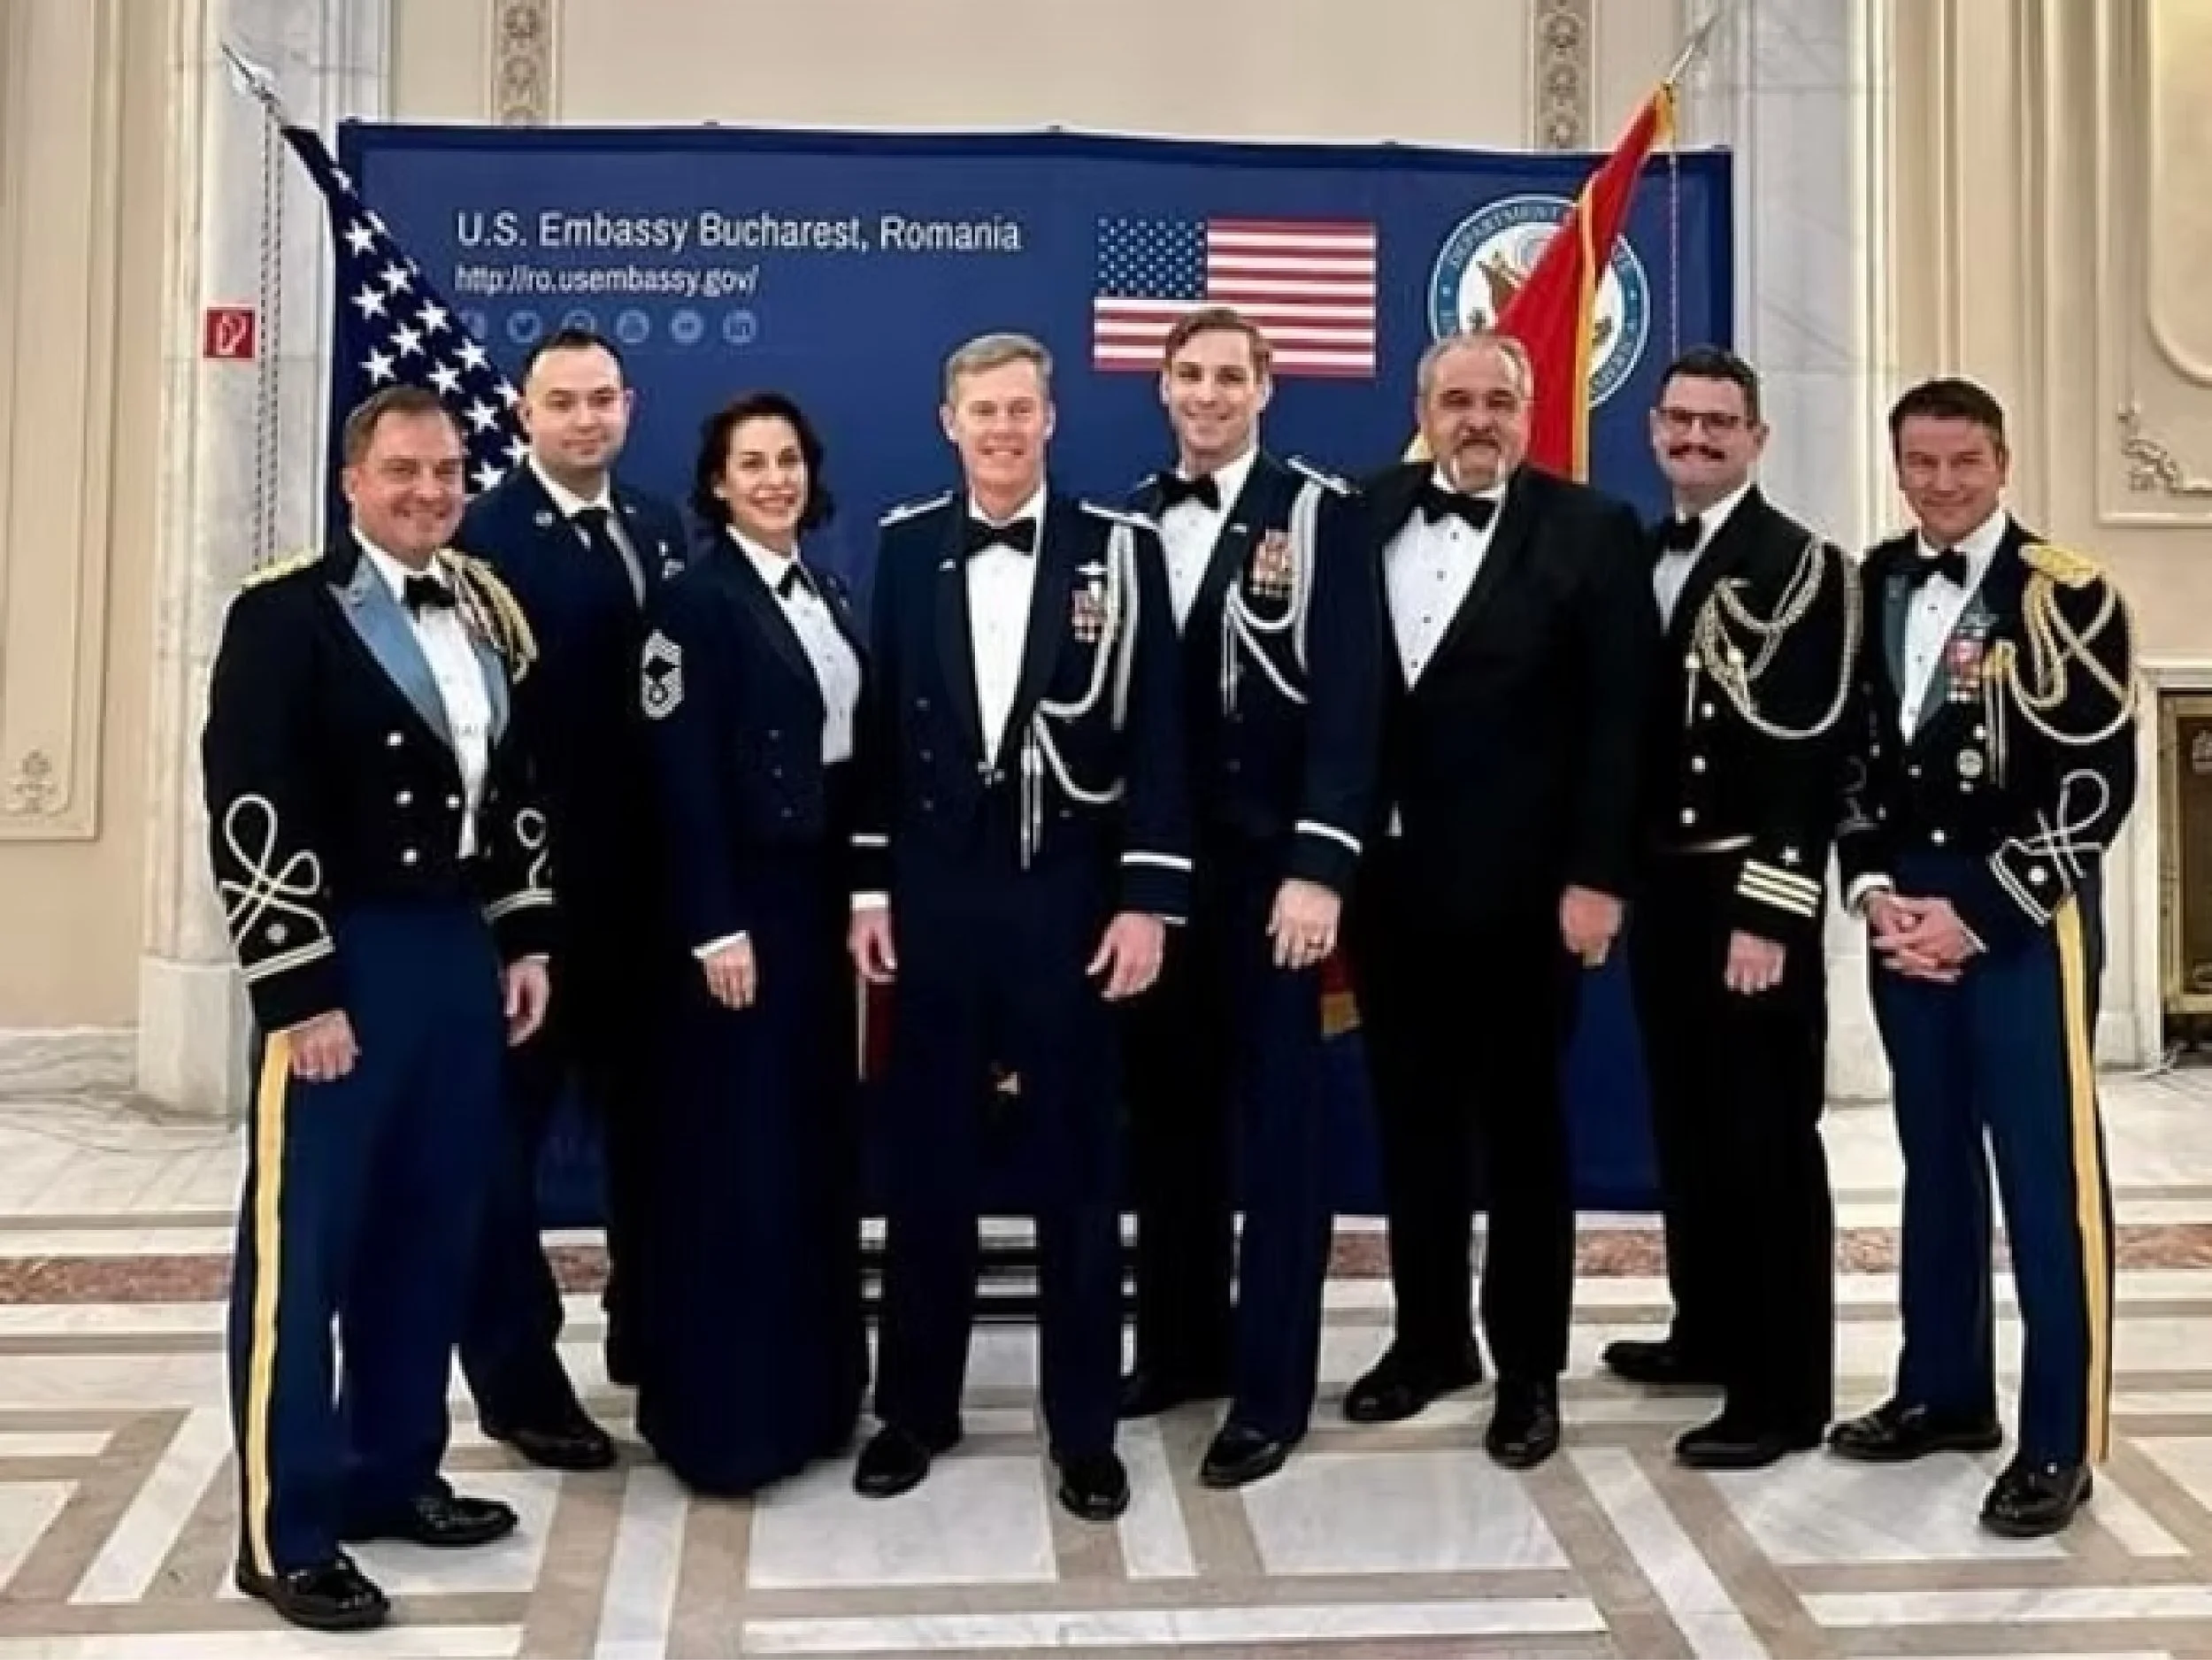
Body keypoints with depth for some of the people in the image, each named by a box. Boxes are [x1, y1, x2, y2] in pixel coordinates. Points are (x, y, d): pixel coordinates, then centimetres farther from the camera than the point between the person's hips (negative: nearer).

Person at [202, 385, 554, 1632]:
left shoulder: (490, 612, 12)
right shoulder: (286, 614, -9)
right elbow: (251, 813, -14)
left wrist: (526, 940, 11)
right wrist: (300, 992, -18)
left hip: (460, 950, 7)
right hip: (341, 961, -7)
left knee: (432, 1235, 14)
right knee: (303, 1248, 1)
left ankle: (394, 1472, 29)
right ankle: (286, 1532, 11)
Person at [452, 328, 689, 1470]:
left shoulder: (661, 530, 10)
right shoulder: (485, 536, -11)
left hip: (645, 875, 7)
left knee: (644, 1114, 19)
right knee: (512, 1124, 6)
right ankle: (517, 1374, 18)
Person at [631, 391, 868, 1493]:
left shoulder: (827, 597, 13)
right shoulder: (697, 599, -10)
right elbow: (682, 776, -15)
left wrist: (863, 892, 9)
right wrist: (715, 927, -19)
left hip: (821, 894, 8)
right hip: (744, 898, -8)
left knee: (817, 1140, 13)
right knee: (736, 1149, -2)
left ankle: (808, 1388, 26)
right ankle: (721, 1412, 10)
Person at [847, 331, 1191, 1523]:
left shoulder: (1121, 548, -1)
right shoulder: (905, 545, 6)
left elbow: (1156, 735, -4)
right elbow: (878, 725, 6)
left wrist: (1147, 898, -9)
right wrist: (867, 887, 3)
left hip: (1070, 896, -2)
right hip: (934, 895, 2)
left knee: (1077, 1167, 7)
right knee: (926, 1163, 10)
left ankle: (1084, 1427, 19)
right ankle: (915, 1406, 25)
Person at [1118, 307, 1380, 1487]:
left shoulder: (1317, 512, -4)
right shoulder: (1128, 523, 10)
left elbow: (1347, 697, -11)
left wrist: (1319, 865, -18)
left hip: (1265, 863, -4)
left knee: (1276, 1119, 3)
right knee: (1166, 1111, 12)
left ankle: (1271, 1387, 11)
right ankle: (1180, 1342, 27)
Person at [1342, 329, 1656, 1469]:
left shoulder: (1592, 532, -4)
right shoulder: (1364, 518, 6)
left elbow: (1618, 719, -8)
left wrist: (1597, 877, -13)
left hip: (1518, 883, -4)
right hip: (1387, 873, 4)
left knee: (1521, 1123, 8)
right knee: (1410, 1117, 14)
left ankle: (1529, 1366, 20)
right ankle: (1429, 1335, 29)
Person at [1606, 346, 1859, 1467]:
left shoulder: (1802, 566, -8)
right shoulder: (1638, 560, 13)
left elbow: (1810, 757, -14)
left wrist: (1769, 916, -19)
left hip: (1750, 895, -7)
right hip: (1661, 887, 7)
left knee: (1768, 1139, -2)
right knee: (1686, 1126, 15)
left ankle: (1784, 1390, 6)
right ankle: (1711, 1332, 30)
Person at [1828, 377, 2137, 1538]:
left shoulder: (2066, 595, -8)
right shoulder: (1870, 589, 9)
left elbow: (2097, 784, -12)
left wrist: (1979, 914, -15)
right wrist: (1872, 887, -3)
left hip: (2025, 922, -5)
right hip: (1905, 916, 5)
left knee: (2046, 1175, -1)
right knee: (1936, 1161, 14)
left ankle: (2059, 1442, 8)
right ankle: (1944, 1392, 27)